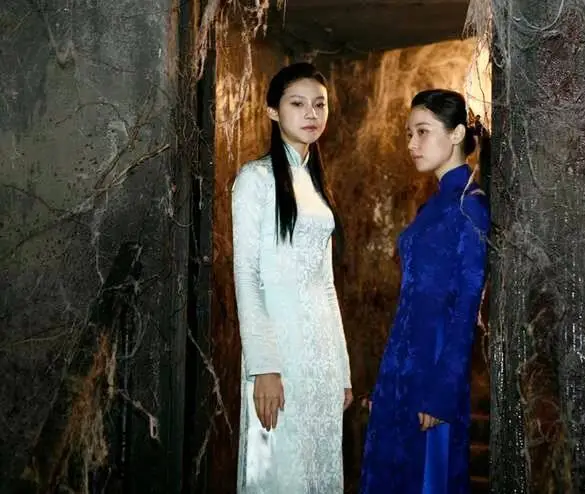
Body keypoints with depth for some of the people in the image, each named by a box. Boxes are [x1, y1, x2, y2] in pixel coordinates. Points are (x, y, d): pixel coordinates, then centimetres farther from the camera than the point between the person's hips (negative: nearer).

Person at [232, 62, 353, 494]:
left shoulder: (316, 183, 15)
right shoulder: (256, 178, -5)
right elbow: (246, 274, -12)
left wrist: (343, 368, 13)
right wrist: (262, 365, -19)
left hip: (323, 345, 7)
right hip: (280, 343, -7)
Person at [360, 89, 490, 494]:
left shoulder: (469, 207, -13)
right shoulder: (439, 203, 12)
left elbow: (468, 308, -17)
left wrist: (441, 393, -19)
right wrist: (396, 368, 15)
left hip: (437, 366, -8)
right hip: (406, 360, 8)